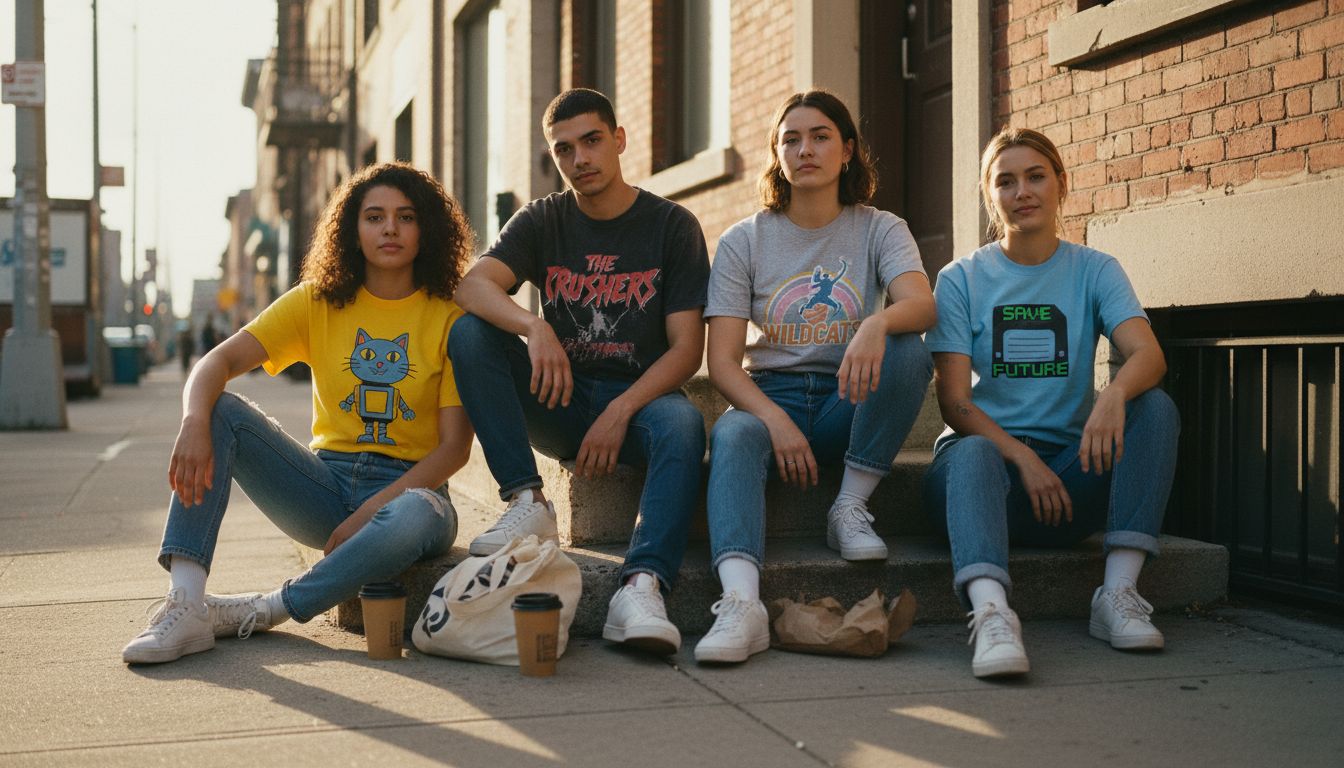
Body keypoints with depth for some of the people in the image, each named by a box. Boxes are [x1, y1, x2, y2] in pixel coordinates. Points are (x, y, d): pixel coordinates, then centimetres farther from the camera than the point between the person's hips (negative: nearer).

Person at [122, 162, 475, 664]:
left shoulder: (448, 317, -3)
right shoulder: (319, 302, 6)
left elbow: (455, 446, -9)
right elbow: (217, 362, -5)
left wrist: (371, 511, -20)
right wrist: (195, 424, -28)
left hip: (409, 488, -3)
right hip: (326, 485, 3)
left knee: (414, 519, -40)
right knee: (220, 411, -18)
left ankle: (260, 612, -23)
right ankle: (185, 606, -30)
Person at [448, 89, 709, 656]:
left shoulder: (672, 226, 1)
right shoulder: (541, 221, 7)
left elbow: (687, 348, -6)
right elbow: (473, 285, -12)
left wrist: (620, 411, -21)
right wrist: (534, 327, -33)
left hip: (639, 397, -2)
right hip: (559, 399, 3)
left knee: (683, 424, -36)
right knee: (469, 333, -21)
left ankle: (641, 587, -51)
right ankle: (528, 503, -24)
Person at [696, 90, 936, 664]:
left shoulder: (880, 230, 5)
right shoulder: (744, 241, 5)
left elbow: (922, 304, -17)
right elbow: (722, 361, -4)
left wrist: (877, 322, -42)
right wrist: (774, 419, -23)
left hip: (848, 403, 1)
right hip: (768, 398, 0)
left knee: (909, 351, -29)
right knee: (731, 436, -35)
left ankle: (851, 508, -19)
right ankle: (741, 604, -55)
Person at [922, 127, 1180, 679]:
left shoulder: (1094, 271, 8)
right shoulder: (962, 279, 5)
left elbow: (1148, 354, -11)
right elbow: (954, 401, -4)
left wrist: (1114, 395, -35)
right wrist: (1022, 456, -22)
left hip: (1068, 470, 2)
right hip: (986, 452, -2)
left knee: (1155, 407, -23)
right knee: (970, 454, -36)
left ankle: (1119, 591, -30)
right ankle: (991, 613, -59)